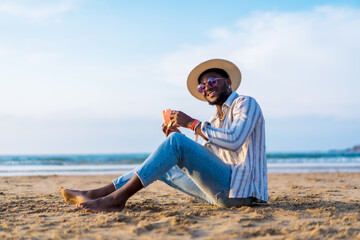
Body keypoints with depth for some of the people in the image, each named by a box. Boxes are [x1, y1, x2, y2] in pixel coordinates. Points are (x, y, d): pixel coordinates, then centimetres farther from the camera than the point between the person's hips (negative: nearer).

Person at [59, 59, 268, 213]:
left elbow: (233, 141, -21)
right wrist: (176, 138, 4)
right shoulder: (216, 121, 24)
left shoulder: (246, 103, -1)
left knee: (176, 141, -22)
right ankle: (93, 195, 6)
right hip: (222, 191, 9)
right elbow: (200, 162, 18)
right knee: (162, 165, 12)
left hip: (238, 189, -9)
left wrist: (192, 123, -15)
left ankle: (118, 198, -23)